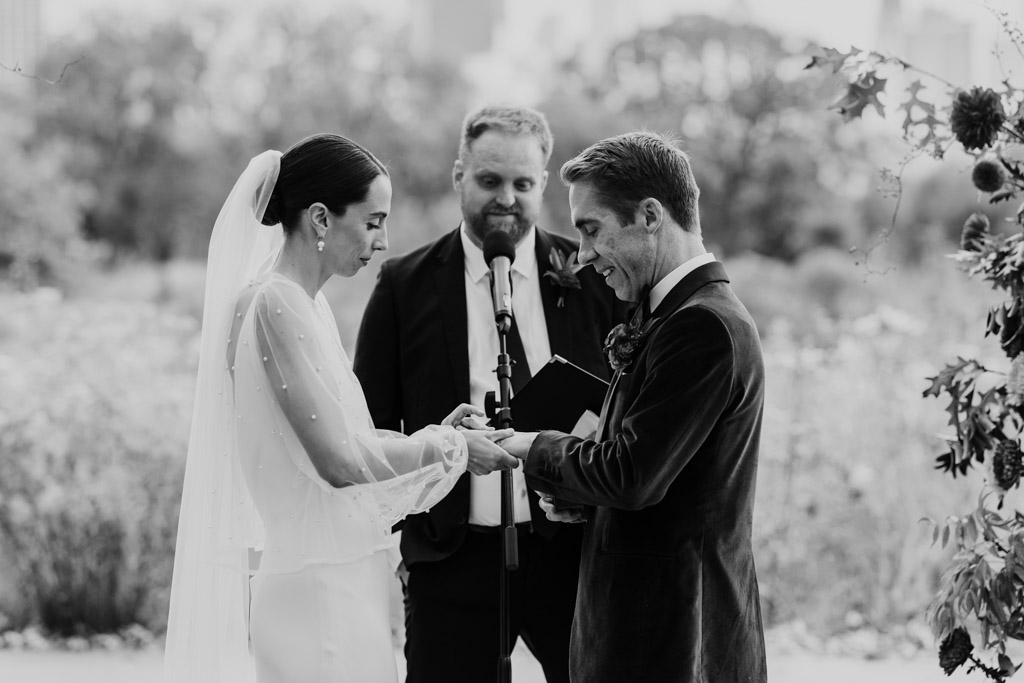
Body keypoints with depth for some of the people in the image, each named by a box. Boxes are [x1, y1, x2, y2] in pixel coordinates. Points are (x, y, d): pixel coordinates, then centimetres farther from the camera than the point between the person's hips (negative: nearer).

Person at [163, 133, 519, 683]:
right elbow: (339, 459, -18)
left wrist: (434, 435, 7)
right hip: (320, 592, -9)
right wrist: (447, 448, -6)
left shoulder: (301, 302, 13)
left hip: (343, 584, 9)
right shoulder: (276, 304, -15)